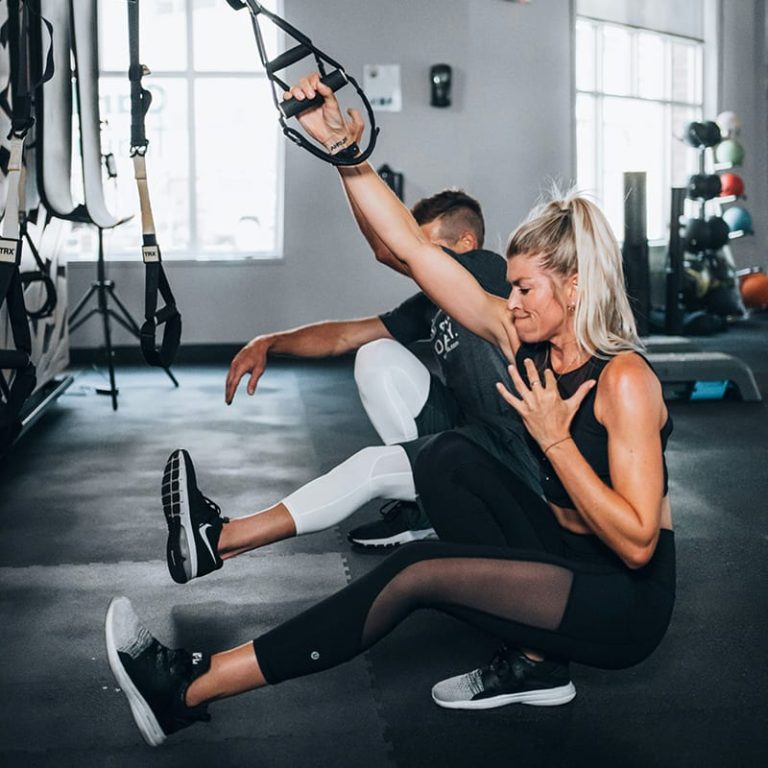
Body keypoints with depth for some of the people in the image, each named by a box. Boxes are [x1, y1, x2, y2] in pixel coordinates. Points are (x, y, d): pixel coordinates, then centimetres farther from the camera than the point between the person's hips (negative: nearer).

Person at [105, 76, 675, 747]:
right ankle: (532, 662, -3)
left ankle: (188, 691, -16)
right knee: (449, 458, -11)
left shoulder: (622, 379, -20)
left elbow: (637, 542, -25)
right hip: (565, 554, 7)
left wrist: (554, 439, -24)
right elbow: (411, 246, -7)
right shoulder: (525, 339, 0)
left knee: (419, 572, -22)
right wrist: (340, 145, -15)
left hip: (626, 599, -7)